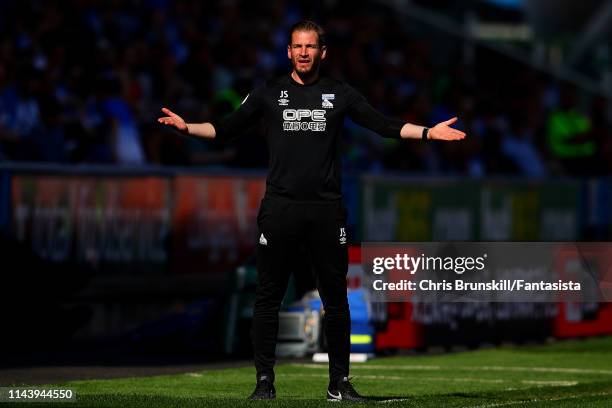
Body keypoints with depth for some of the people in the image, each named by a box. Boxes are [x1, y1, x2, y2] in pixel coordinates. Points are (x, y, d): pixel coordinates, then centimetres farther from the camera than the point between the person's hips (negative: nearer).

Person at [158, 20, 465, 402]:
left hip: (327, 210, 0)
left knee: (335, 297, 4)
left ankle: (340, 382, 12)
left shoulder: (340, 94, 8)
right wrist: (188, 127, -5)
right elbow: (228, 128, 9)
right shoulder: (270, 93, 8)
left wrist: (428, 132, -5)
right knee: (268, 298, 0)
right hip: (280, 209, 0)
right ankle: (265, 382, 6)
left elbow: (384, 124, 6)